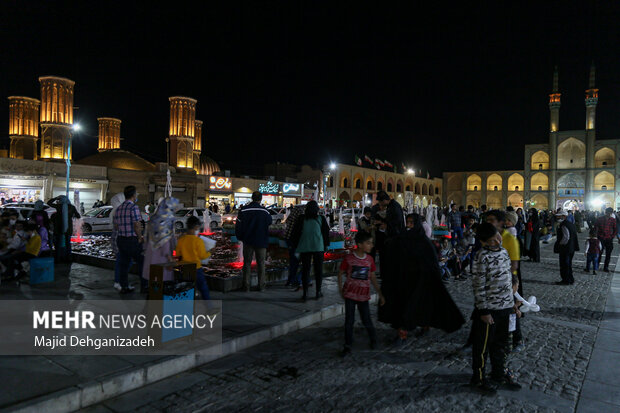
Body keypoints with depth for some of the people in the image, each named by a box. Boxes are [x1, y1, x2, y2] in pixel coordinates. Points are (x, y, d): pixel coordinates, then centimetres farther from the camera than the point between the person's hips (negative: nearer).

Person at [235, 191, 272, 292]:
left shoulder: (243, 210, -6)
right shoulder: (264, 211, -10)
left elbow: (238, 226, -2)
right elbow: (269, 222, 7)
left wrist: (240, 238, 12)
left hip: (248, 241, 1)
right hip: (261, 242, -1)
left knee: (247, 263, 10)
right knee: (261, 263, 9)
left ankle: (246, 286, 10)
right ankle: (261, 286, 11)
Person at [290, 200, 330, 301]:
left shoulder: (302, 219, 2)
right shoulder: (321, 219, 2)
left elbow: (295, 232, 4)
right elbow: (326, 232, 4)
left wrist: (296, 246, 12)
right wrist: (326, 245, 11)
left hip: (305, 247, 0)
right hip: (318, 247, 0)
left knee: (305, 269, 4)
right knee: (318, 269, 10)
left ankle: (305, 293, 2)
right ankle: (318, 292, 14)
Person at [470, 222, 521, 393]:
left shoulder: (504, 251, 5)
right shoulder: (482, 257, -19)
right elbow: (478, 286, -18)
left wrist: (512, 302, 18)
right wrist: (484, 311, -16)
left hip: (505, 307, 8)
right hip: (489, 309, -7)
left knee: (502, 343, 21)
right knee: (483, 344, 7)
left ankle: (499, 374, 40)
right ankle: (478, 378, 23)